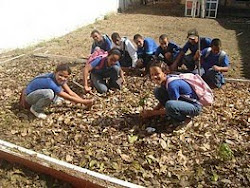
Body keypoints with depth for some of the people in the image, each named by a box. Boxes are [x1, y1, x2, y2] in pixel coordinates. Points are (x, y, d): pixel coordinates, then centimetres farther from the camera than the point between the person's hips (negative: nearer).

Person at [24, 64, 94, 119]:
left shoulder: (59, 79, -12)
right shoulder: (50, 82, -35)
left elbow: (70, 92, -8)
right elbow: (68, 97, -28)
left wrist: (84, 101, -12)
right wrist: (84, 102, -21)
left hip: (39, 92, 8)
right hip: (29, 96, -8)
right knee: (49, 93, -37)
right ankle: (36, 109, -9)